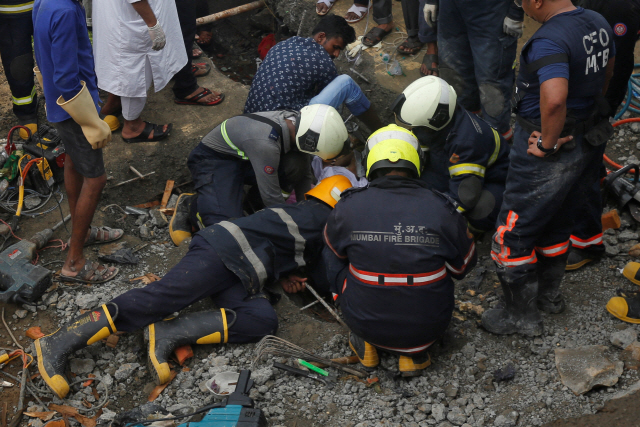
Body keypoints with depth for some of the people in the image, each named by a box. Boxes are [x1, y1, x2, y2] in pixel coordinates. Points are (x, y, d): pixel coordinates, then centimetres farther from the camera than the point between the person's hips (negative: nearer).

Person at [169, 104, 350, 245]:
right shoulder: (266, 143, -39)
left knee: (297, 165, -21)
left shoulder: (296, 122, -15)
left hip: (244, 155, 7)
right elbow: (272, 198, -29)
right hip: (214, 158, -7)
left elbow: (305, 176, 1)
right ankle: (189, 206, 3)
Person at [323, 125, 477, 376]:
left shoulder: (349, 207, -13)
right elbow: (462, 267, 4)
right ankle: (414, 351, 15)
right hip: (429, 327, 1)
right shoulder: (441, 209, -13)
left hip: (365, 323, 0)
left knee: (330, 255, 21)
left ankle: (366, 344, 19)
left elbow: (335, 248, 9)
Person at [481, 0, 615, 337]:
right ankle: (549, 295, 43)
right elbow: (606, 72, 19)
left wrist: (549, 142, -26)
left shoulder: (549, 40, -28)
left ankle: (522, 316, 19)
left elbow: (554, 99, -42)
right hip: (588, 141, 9)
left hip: (546, 151, -9)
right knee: (556, 223, 26)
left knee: (512, 234, 7)